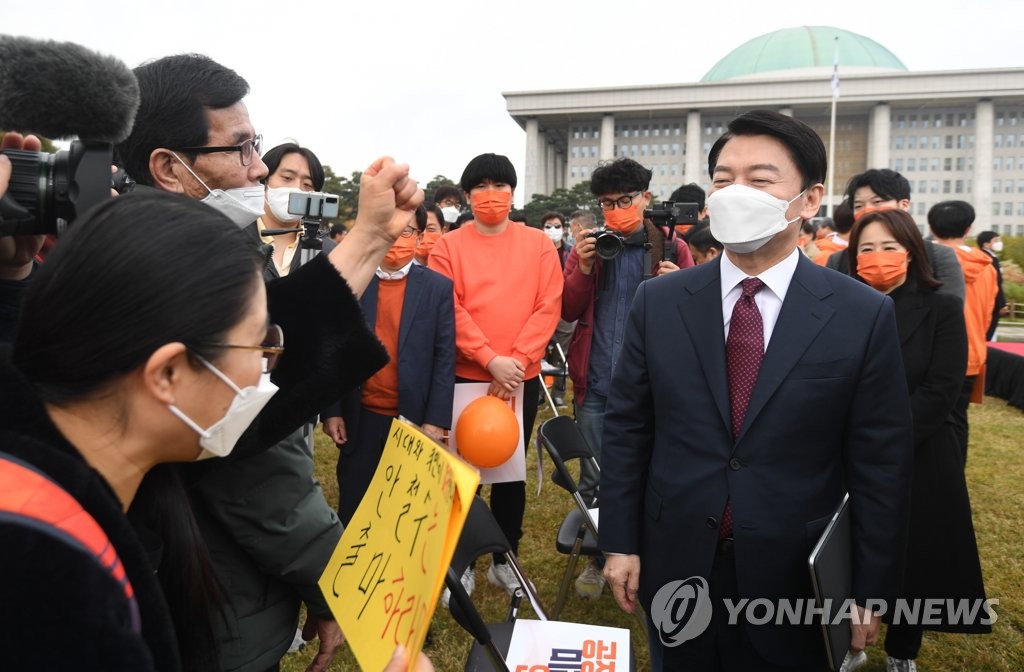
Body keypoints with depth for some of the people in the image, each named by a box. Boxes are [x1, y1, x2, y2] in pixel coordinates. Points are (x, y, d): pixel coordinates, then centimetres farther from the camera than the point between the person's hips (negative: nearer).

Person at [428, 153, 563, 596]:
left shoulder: (538, 244, 3)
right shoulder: (449, 246, 0)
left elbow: (548, 306, -4)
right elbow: (450, 310, -9)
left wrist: (517, 360, -14)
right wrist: (490, 359, -18)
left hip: (522, 378, 1)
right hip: (465, 377, -1)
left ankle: (505, 560, 27)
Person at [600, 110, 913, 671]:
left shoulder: (864, 315, -9)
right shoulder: (657, 302, -5)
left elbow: (880, 467, -5)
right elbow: (626, 429, -1)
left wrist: (870, 592, -3)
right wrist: (620, 543, -1)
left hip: (797, 578, -1)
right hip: (675, 566, 2)